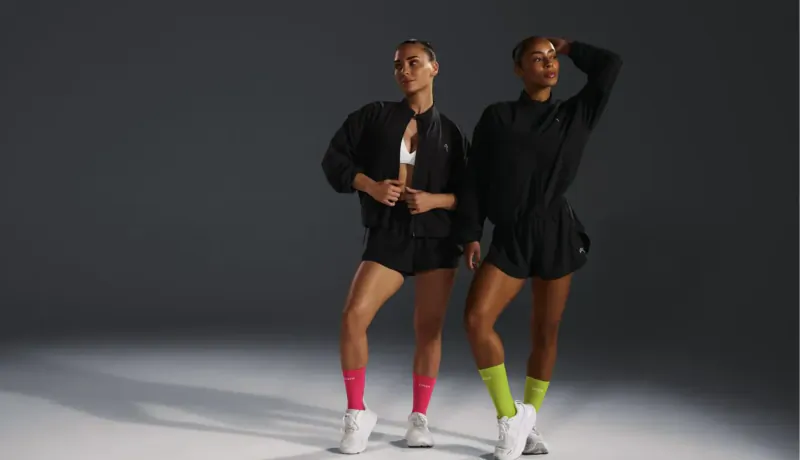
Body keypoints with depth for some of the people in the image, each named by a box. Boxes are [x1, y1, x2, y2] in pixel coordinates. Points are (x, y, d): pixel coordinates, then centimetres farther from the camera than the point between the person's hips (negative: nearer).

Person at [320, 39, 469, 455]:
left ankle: (419, 418, 18)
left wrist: (435, 199, -15)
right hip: (387, 237, -1)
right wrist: (370, 186, -14)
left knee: (429, 329, 3)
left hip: (437, 239, 1)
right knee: (353, 317, -15)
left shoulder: (450, 133, 5)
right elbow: (334, 159, 0)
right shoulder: (374, 116, 4)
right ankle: (357, 413, 0)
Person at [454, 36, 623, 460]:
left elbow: (609, 65, 0)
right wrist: (470, 235, -4)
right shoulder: (497, 117, 4)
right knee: (476, 319, -18)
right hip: (510, 236, -1)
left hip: (556, 234, 1)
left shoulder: (574, 115, 7)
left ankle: (528, 422, 22)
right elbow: (474, 178, 2)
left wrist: (567, 48, 12)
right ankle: (509, 417, -3)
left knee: (545, 332, 5)